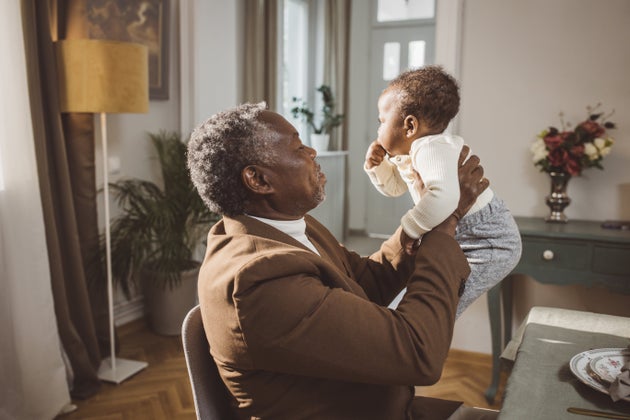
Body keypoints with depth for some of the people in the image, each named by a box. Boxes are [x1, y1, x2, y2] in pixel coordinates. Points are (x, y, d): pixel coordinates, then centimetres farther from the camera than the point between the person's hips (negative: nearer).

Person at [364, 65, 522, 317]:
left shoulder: (431, 149, -30)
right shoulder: (406, 155, 3)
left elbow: (444, 197, -47)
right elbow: (393, 187, 19)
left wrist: (410, 228, -34)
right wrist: (377, 166, 1)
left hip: (490, 244, -11)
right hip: (463, 238, 11)